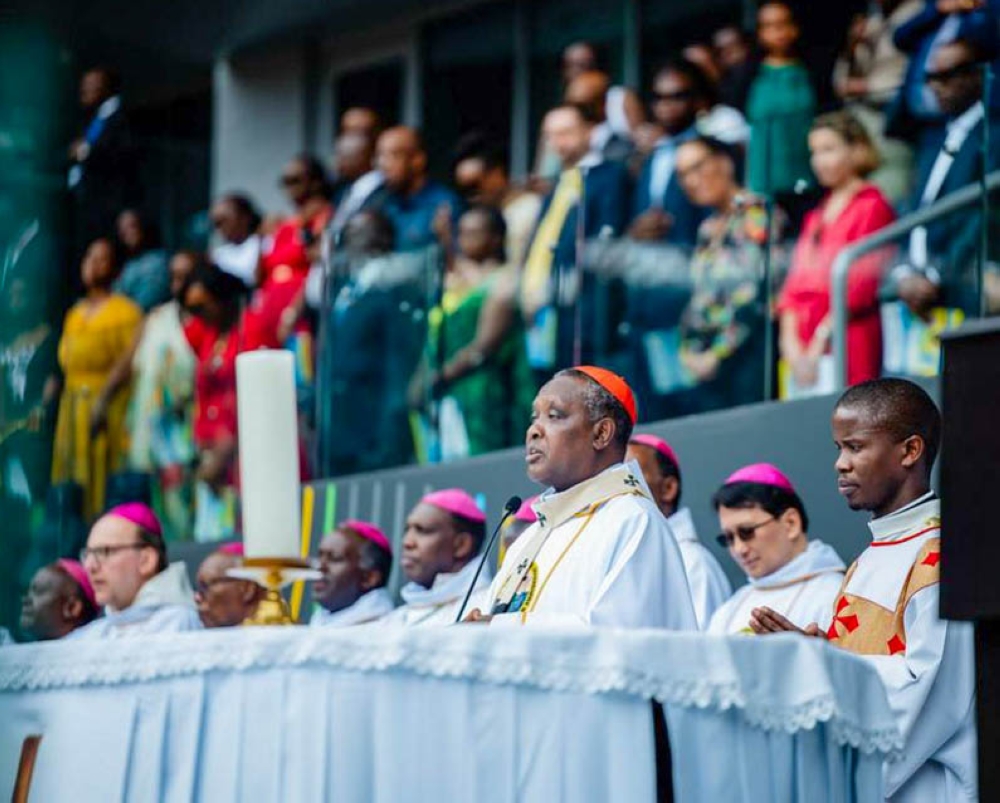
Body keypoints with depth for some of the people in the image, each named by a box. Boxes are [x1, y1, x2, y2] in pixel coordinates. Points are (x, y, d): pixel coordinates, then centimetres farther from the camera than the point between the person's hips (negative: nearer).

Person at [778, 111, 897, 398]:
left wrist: (819, 344, -11)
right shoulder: (816, 217, 20)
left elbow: (860, 287, -10)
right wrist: (791, 344, -1)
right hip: (800, 354, 7)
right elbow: (795, 286, 14)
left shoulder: (872, 208, -3)